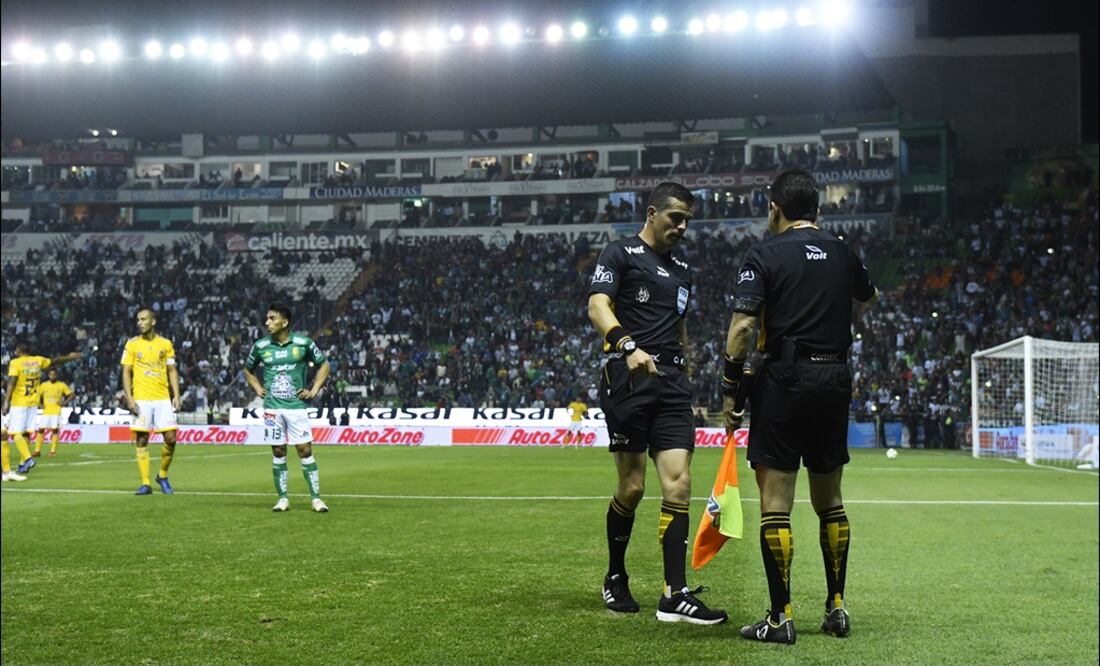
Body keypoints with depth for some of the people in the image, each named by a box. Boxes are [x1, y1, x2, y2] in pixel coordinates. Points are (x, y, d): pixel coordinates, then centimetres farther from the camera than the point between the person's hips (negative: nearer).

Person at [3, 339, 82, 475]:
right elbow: (55, 361, 22)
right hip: (33, 403, 5)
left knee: (17, 433, -6)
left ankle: (28, 458, -23)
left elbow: (11, 382, -19)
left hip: (19, 403, -5)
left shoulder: (15, 363, -9)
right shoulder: (38, 360, 6)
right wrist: (69, 357, 39)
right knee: (26, 433, 11)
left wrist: (6, 402, -23)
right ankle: (23, 463, 13)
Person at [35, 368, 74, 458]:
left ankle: (53, 451, -1)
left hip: (56, 412, -2)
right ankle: (37, 450, 5)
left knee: (55, 430, -6)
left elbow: (71, 395, 4)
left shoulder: (62, 385, 0)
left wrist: (64, 403, -8)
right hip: (46, 412, 2)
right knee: (41, 429, -1)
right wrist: (40, 404, 3)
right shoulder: (44, 385, 6)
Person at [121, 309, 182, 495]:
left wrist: (176, 396, 0)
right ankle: (145, 483, 3)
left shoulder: (166, 344, 7)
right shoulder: (132, 344, 4)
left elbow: (172, 371, 10)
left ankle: (163, 475, 17)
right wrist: (129, 398, -8)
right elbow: (126, 372, 2)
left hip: (163, 398, 1)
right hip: (141, 399, -1)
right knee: (141, 441, -2)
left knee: (171, 438, -4)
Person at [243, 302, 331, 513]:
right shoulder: (260, 346, 2)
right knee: (278, 452, 5)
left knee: (305, 450, -4)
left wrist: (314, 390, 2)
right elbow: (248, 370, 21)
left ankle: (316, 497, 1)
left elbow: (324, 365, 10)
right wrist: (258, 389, 8)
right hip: (272, 408, 2)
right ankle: (283, 498, 13)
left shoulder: (303, 343, -3)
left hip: (297, 406, -2)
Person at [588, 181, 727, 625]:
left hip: (671, 384, 6)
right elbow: (597, 307, -13)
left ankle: (675, 596, -7)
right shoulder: (620, 254, 2)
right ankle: (615, 577, 21)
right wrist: (628, 346, -29)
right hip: (628, 379, -6)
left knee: (678, 484, -6)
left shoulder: (681, 269, 23)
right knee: (632, 487, -2)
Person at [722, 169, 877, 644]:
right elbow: (870, 297, 32)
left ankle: (781, 617, -1)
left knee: (775, 505, -1)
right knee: (830, 502, 15)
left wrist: (730, 390, -6)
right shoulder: (841, 253, 10)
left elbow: (742, 326, -13)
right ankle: (837, 607, 20)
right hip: (835, 381, 5)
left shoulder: (765, 254, -5)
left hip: (784, 380, -5)